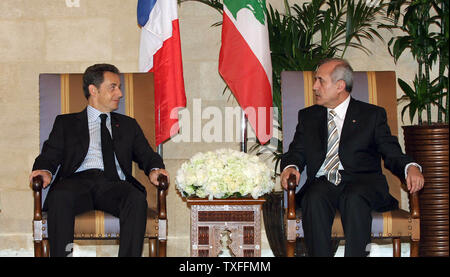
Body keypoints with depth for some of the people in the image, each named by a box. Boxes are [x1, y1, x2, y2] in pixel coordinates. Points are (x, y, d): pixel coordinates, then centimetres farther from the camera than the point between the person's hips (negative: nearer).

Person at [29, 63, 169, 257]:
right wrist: (45, 171, -12)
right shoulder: (66, 123, 23)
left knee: (137, 200, -34)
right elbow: (50, 155, 13)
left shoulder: (128, 125, 29)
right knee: (59, 198, -37)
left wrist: (154, 169, -4)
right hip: (78, 181, -1)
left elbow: (147, 156, 20)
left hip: (114, 183, 1)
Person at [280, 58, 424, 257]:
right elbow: (296, 152, 16)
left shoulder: (372, 115, 14)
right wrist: (290, 168, -9)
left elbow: (392, 154, 7)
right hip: (323, 183, 2)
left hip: (362, 183, -2)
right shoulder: (307, 116, 22)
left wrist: (411, 167, -15)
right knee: (314, 198, -33)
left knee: (354, 198, -36)